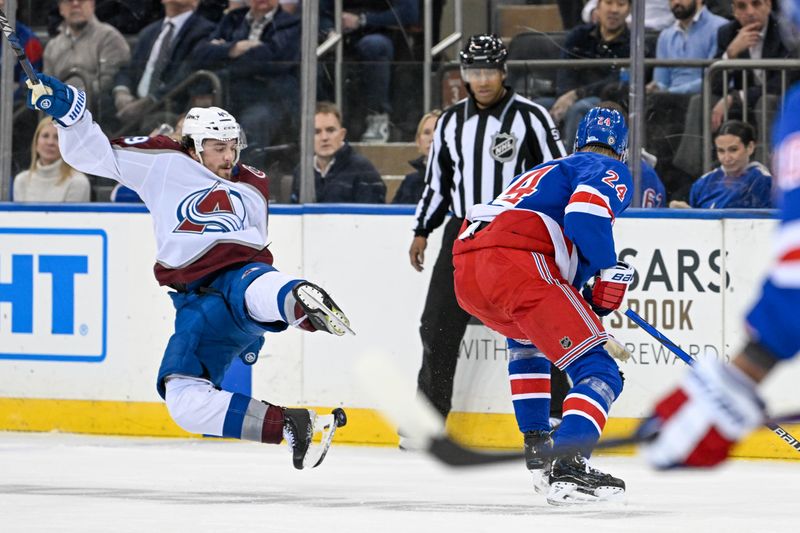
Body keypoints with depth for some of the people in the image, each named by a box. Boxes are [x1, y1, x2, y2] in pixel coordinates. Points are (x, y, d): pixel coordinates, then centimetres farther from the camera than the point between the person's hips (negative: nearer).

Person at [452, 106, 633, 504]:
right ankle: (568, 467, -28)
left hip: (466, 269, 8)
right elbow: (585, 213, -9)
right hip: (519, 264, -8)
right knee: (597, 370, -7)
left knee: (525, 338, 39)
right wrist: (611, 273, 0)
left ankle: (536, 444, 36)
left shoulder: (549, 170, 38)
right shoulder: (611, 172, 13)